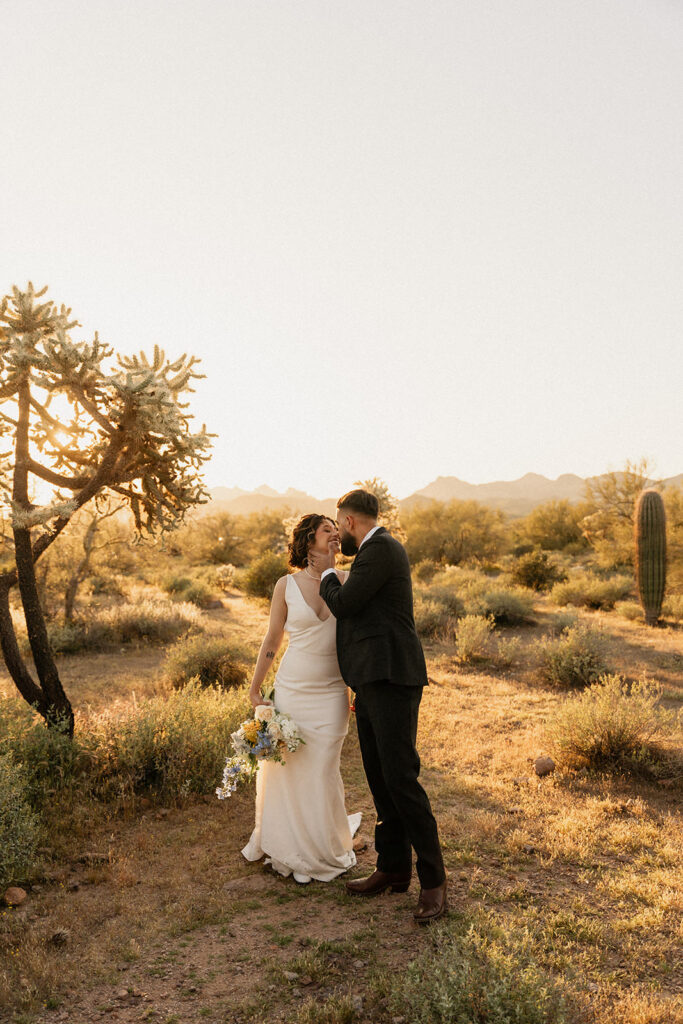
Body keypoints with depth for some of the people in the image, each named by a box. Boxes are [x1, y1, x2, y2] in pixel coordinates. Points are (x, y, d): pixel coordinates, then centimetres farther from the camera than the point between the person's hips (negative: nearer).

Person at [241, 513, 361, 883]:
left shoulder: (346, 581, -2)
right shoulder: (287, 585, -5)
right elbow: (272, 639, 3)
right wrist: (255, 688, 7)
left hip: (331, 693, 0)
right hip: (291, 690, 0)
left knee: (323, 771, 5)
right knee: (284, 769, 10)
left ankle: (325, 851, 30)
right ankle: (287, 848, 36)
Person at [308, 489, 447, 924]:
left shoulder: (381, 548, -11)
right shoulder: (378, 550, 20)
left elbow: (343, 605, -14)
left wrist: (328, 572, 5)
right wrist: (364, 688, 29)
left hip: (392, 681, -10)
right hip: (373, 683, 10)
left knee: (400, 778, -7)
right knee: (380, 779, 13)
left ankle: (434, 878, 5)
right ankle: (393, 867, 24)